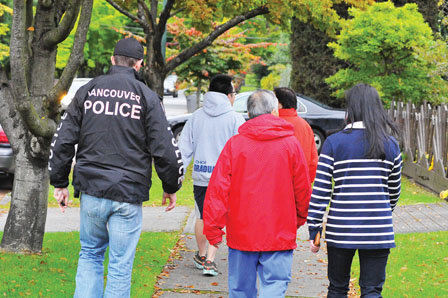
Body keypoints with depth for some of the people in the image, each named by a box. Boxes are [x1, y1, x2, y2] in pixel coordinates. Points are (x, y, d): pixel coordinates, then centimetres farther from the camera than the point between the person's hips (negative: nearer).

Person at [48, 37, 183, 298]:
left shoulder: (88, 91, 5)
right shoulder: (146, 97, -3)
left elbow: (63, 141, 6)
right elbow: (165, 149, -5)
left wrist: (60, 183, 15)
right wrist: (171, 187, 9)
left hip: (91, 191, 3)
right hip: (128, 195, -3)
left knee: (90, 254, 19)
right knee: (121, 266, 4)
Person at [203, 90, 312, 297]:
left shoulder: (234, 144, -1)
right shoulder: (290, 144, -1)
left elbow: (218, 189, -4)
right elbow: (303, 189, 6)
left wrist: (213, 229, 1)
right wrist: (299, 219, 23)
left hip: (241, 232, 1)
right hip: (279, 234, -1)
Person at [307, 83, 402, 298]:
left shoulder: (334, 143, -4)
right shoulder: (391, 145, 3)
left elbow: (320, 191, -6)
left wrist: (314, 230, 1)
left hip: (341, 230, -1)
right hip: (377, 232, 1)